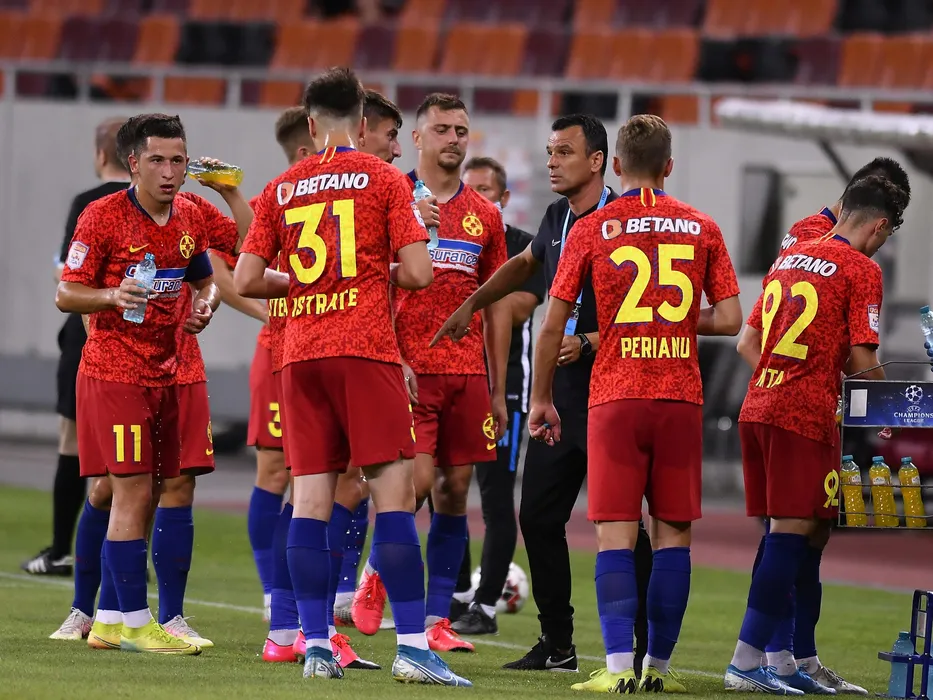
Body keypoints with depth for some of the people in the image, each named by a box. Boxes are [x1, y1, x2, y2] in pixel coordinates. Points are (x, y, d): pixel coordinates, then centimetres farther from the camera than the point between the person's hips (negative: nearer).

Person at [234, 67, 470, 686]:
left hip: (301, 355, 4)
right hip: (366, 351, -4)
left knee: (311, 497, 3)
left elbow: (246, 280, 9)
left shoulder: (281, 190, 11)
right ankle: (412, 646, -12)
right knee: (394, 493, -6)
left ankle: (316, 645, 0)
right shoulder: (384, 179, 1)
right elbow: (418, 273, -6)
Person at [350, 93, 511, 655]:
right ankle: (376, 572, 11)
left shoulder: (485, 215, 13)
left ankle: (437, 620, 6)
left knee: (455, 490, 2)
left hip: (468, 373, 4)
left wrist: (498, 391, 13)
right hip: (411, 370, -4)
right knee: (417, 479, -15)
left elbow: (497, 307, 16)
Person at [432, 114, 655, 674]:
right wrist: (472, 305, 32)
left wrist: (589, 344, -23)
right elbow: (525, 264, 34)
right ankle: (557, 646, 17)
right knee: (538, 517, 8)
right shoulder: (558, 218, 11)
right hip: (562, 393, 8)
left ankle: (647, 648, 0)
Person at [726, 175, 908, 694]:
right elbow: (861, 361, -10)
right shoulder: (861, 270, -6)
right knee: (795, 536, -5)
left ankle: (784, 663, 14)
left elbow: (748, 343, 19)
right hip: (805, 417, -8)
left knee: (784, 535, 12)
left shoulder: (789, 259, 18)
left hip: (758, 408, 8)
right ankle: (747, 661, -9)